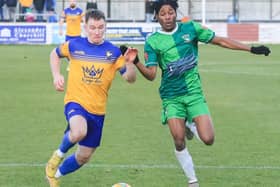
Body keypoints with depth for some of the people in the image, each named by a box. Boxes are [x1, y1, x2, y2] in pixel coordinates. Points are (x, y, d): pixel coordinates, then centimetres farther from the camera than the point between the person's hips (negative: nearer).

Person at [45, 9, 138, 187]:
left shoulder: (113, 51, -2)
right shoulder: (74, 45, -3)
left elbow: (130, 78, -6)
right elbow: (55, 54, 17)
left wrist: (130, 63, -26)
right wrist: (57, 75, 1)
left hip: (97, 109, 3)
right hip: (75, 102, -3)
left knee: (84, 157, 11)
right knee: (79, 132, -37)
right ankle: (59, 154, -5)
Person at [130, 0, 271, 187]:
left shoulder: (190, 28, 0)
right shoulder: (153, 42, -4)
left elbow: (220, 40, 5)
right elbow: (151, 74, -9)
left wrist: (251, 49, 3)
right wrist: (136, 62, -28)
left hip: (194, 92, 1)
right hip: (171, 97, -1)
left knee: (208, 139, -14)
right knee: (179, 142, -12)